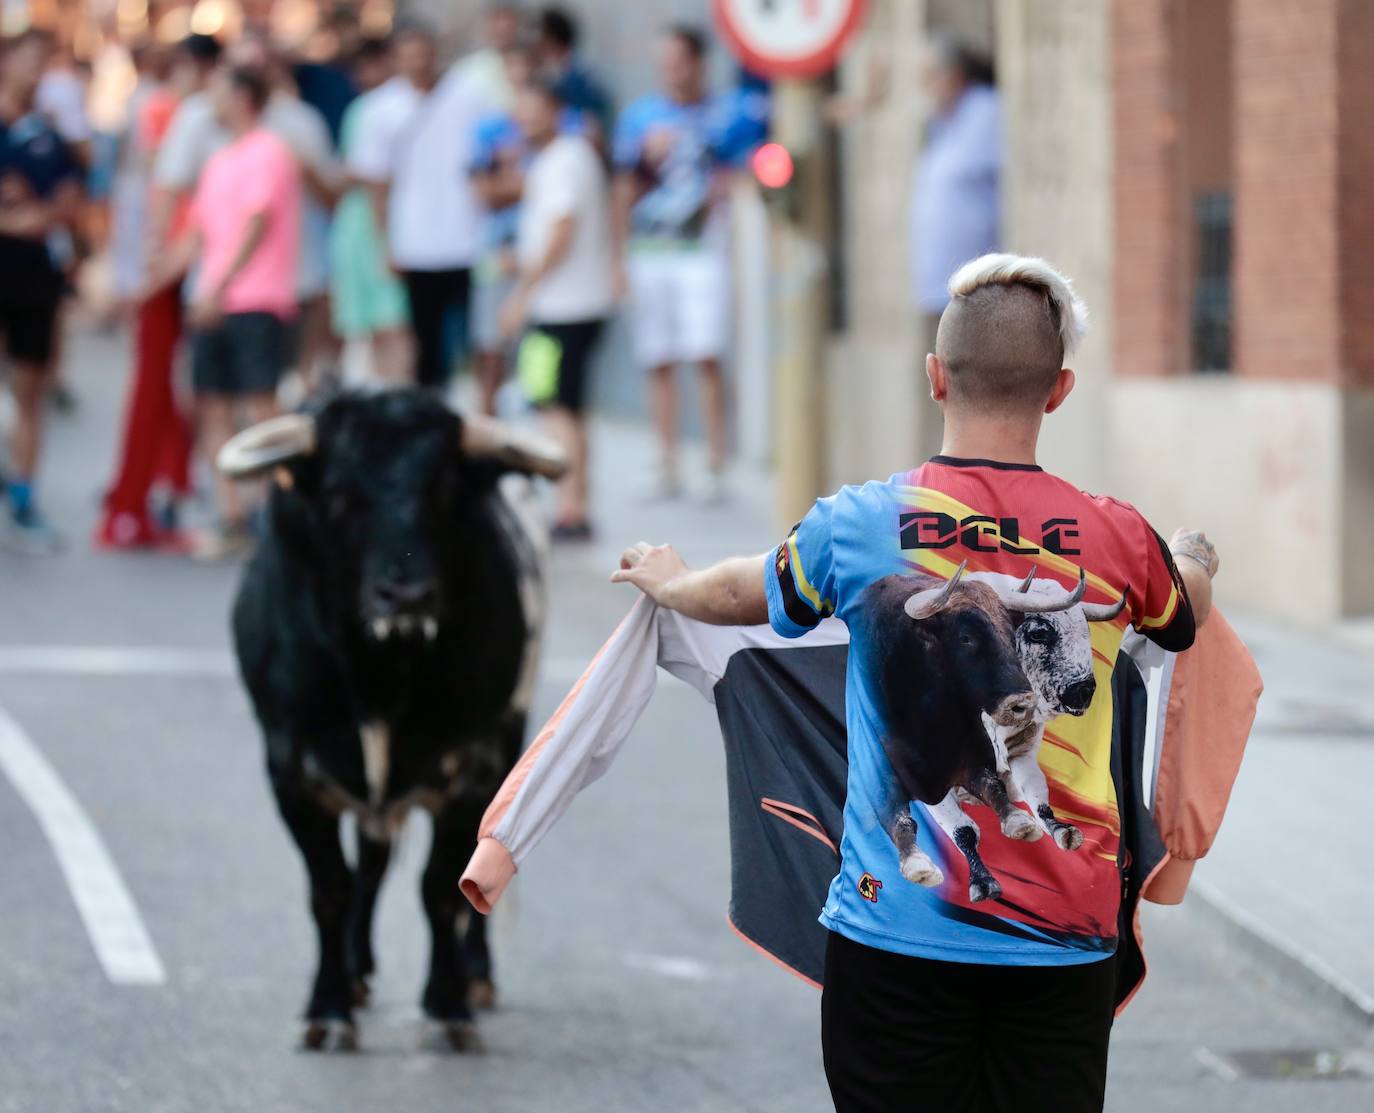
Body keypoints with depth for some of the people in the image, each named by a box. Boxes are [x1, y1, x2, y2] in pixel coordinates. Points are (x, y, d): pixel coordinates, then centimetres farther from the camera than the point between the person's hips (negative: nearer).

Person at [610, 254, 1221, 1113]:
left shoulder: (861, 525, -5)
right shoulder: (1120, 540, -2)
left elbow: (746, 593, 17)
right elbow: (1188, 614, 23)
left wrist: (667, 582, 41)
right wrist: (1196, 555, 48)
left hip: (899, 930, -1)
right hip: (1067, 943, 1)